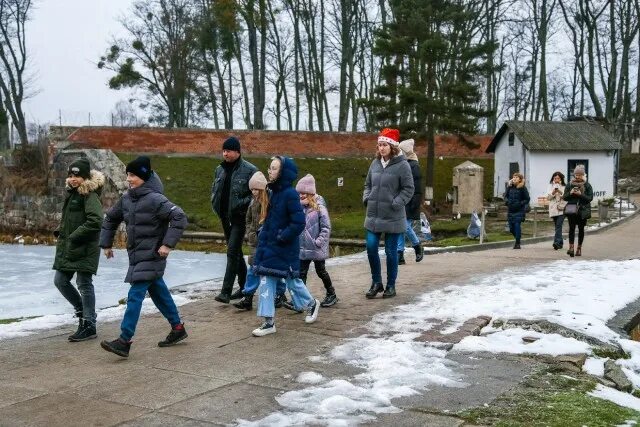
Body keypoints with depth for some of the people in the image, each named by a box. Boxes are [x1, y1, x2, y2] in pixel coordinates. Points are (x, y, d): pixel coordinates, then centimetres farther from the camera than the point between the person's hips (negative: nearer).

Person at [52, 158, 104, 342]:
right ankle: (82, 311, 30)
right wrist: (60, 231, 11)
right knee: (60, 281, 12)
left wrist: (74, 237, -19)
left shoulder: (90, 196, -13)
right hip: (67, 248, 9)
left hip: (85, 249, -9)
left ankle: (89, 325, 7)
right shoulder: (71, 193, 14)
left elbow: (95, 222, -24)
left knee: (84, 285, -3)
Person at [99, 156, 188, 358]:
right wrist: (106, 244, 17)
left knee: (135, 295, -11)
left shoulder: (155, 199, -18)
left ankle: (124, 341, -9)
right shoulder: (126, 198, 6)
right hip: (136, 255, 8)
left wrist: (168, 244, -25)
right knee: (158, 292, 17)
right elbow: (111, 218, 20)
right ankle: (178, 328, 32)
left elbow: (179, 217, -23)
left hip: (152, 256, -8)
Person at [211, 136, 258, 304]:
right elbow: (214, 189, 21)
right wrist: (217, 206, 6)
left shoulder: (249, 170, -10)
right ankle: (244, 286, 27)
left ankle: (226, 291, -13)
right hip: (225, 217, 7)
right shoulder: (220, 169, 9)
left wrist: (241, 205, -16)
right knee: (236, 252, 15)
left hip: (239, 218, -7)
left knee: (232, 252, -13)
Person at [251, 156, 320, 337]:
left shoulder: (290, 194, -19)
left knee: (292, 280, 10)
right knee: (266, 282, 3)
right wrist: (264, 234, 6)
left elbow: (299, 223, -23)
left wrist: (281, 237, -18)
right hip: (270, 247, 7)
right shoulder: (275, 193, 6)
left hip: (286, 249, -7)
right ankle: (268, 322, 8)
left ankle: (311, 303, 37)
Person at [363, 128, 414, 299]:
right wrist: (366, 197, 2)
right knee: (371, 248, 2)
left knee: (391, 252, 5)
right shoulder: (375, 163, 7)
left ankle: (391, 286, 19)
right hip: (373, 215, 5)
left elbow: (408, 189, -8)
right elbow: (368, 184, 18)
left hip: (393, 217, -5)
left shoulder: (402, 165, -9)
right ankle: (376, 282, 19)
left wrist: (396, 203, -17)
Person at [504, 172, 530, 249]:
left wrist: (520, 204, -16)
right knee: (511, 227, 8)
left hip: (519, 211, -5)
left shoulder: (523, 188, -6)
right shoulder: (510, 187, 5)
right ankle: (517, 239, 34)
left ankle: (517, 243, -1)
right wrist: (506, 201, -4)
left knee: (517, 226, -12)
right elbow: (506, 196, 15)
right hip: (510, 210, 5)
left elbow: (527, 199, -3)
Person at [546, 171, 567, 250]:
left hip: (562, 209, -3)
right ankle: (560, 243, 18)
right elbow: (548, 197, 4)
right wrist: (553, 192, -13)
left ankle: (557, 242, -25)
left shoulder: (564, 187, 4)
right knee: (557, 226, 8)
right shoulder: (550, 186, 10)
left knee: (558, 225, -16)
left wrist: (560, 192, -16)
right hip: (553, 209, 3)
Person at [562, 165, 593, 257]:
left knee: (581, 229, 7)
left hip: (583, 210, 0)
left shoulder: (587, 185, 3)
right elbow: (564, 197, 7)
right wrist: (570, 193, -13)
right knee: (571, 228, -11)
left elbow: (590, 198, -5)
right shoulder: (570, 184, 7)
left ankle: (579, 248, 16)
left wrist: (580, 194, -18)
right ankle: (571, 247, -17)